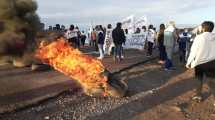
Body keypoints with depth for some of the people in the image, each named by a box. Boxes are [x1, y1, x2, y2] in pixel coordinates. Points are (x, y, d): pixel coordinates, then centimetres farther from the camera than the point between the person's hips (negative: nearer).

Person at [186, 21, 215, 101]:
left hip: (200, 62, -2)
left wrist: (188, 62, -3)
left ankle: (199, 96, 29)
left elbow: (193, 51, -11)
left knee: (199, 80, 17)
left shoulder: (199, 37, -12)